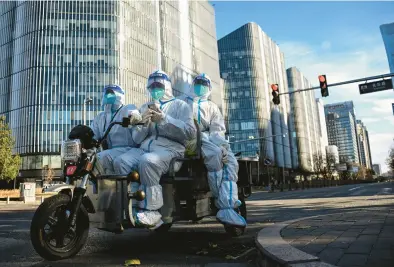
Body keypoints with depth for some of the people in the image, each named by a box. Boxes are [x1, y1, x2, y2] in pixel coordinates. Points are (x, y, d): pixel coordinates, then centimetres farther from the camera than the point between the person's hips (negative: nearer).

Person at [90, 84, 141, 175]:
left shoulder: (128, 109, 6)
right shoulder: (99, 117, 25)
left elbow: (133, 111, -20)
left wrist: (134, 114, -47)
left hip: (127, 149, -6)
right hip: (108, 152, 6)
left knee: (101, 158, -29)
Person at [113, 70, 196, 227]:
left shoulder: (180, 105, 15)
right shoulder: (145, 108, 27)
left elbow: (190, 131, -3)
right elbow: (136, 139, 20)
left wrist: (163, 119, -9)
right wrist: (144, 123, -2)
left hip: (170, 148, -4)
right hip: (145, 148, 5)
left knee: (147, 162, -35)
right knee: (120, 162, -24)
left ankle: (151, 211, -26)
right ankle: (135, 207, -20)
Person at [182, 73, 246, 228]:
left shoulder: (212, 107, 28)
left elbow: (218, 130, 12)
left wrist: (221, 145, -11)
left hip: (210, 139, 4)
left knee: (231, 161, -25)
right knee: (215, 154, -33)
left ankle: (227, 208, -35)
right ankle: (222, 203, -32)